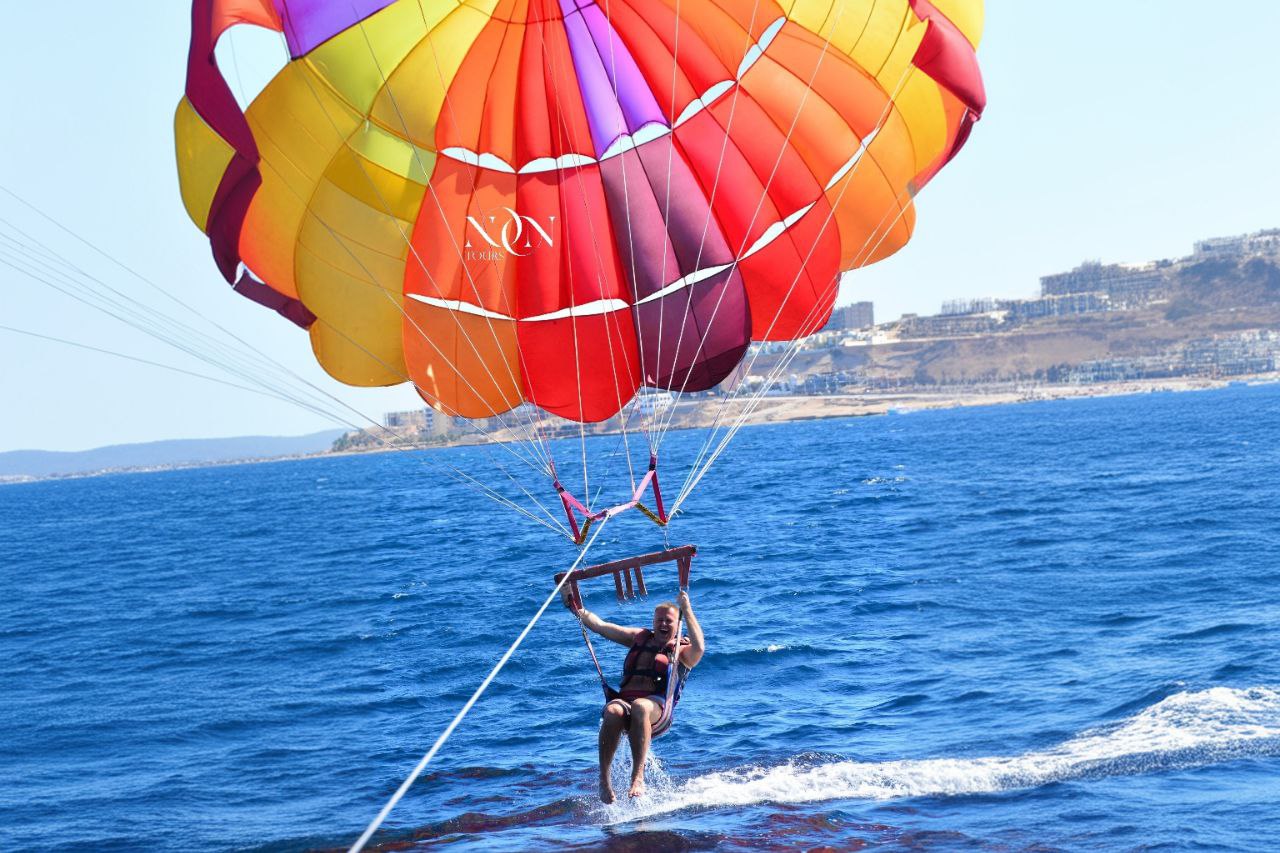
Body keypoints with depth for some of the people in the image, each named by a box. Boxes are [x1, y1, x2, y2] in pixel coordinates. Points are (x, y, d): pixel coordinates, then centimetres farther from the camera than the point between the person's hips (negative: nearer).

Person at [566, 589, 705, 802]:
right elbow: (599, 625, 26)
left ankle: (638, 775, -47)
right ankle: (604, 779, -34)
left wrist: (687, 610, -11)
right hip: (624, 700, 3)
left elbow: (699, 648, -11)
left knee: (639, 707, -40)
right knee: (613, 711, -35)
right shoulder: (639, 637, 27)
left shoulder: (681, 650, 14)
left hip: (655, 707, -3)